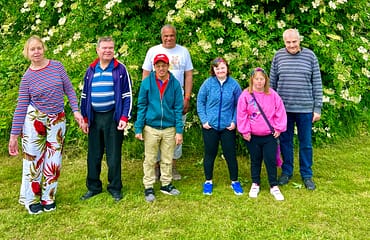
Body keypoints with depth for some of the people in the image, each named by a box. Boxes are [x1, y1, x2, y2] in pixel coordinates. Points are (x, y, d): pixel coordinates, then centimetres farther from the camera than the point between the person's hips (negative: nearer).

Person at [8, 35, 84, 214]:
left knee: (53, 161, 7)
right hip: (34, 120, -2)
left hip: (57, 120, 2)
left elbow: (69, 89, 4)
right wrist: (13, 135, -6)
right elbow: (21, 107, -6)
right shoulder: (27, 77, -7)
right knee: (33, 159, 4)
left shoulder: (57, 66, -3)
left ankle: (48, 198, 23)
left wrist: (76, 110, -8)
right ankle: (32, 200, 21)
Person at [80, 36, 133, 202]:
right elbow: (84, 96, 14)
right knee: (93, 155, 10)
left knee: (114, 155, 4)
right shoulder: (91, 70, 9)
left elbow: (127, 95, -3)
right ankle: (93, 187, 24)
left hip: (113, 117, -3)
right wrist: (84, 119, 9)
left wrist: (124, 118, -11)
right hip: (94, 117, 4)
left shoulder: (120, 69, -2)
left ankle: (115, 188, 18)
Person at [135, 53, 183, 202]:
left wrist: (179, 131, -5)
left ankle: (166, 184, 29)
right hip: (151, 127, -1)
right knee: (150, 160, 8)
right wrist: (138, 128, -6)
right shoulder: (147, 82, -5)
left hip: (169, 128, 1)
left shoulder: (175, 83, -2)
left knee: (167, 160, 14)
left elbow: (178, 108, -1)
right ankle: (148, 188, 19)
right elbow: (141, 106, -2)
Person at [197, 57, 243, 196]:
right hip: (210, 126, 0)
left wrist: (234, 121, -6)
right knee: (210, 154, 12)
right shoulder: (208, 83, -5)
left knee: (230, 154, 8)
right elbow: (200, 102, 0)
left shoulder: (234, 84, -4)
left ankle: (234, 181, 26)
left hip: (228, 127, 0)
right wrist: (204, 120, -6)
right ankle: (208, 181, 28)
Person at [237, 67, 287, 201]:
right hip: (252, 136, 0)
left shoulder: (272, 94, -2)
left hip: (270, 135, 1)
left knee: (271, 160, 4)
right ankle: (255, 184, 28)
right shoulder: (246, 95, -7)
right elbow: (242, 115, -6)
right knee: (255, 160, 13)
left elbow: (280, 112, 2)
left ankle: (274, 186, 18)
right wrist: (245, 131, -7)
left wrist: (279, 128, 0)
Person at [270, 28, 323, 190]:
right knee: (285, 141, 12)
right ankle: (286, 171, 29)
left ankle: (307, 175, 23)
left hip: (305, 108, -1)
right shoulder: (278, 56, 1)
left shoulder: (310, 56, -2)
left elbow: (317, 84, 0)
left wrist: (317, 108, -2)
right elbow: (272, 83, 7)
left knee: (306, 143, 9)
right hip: (283, 108, 1)